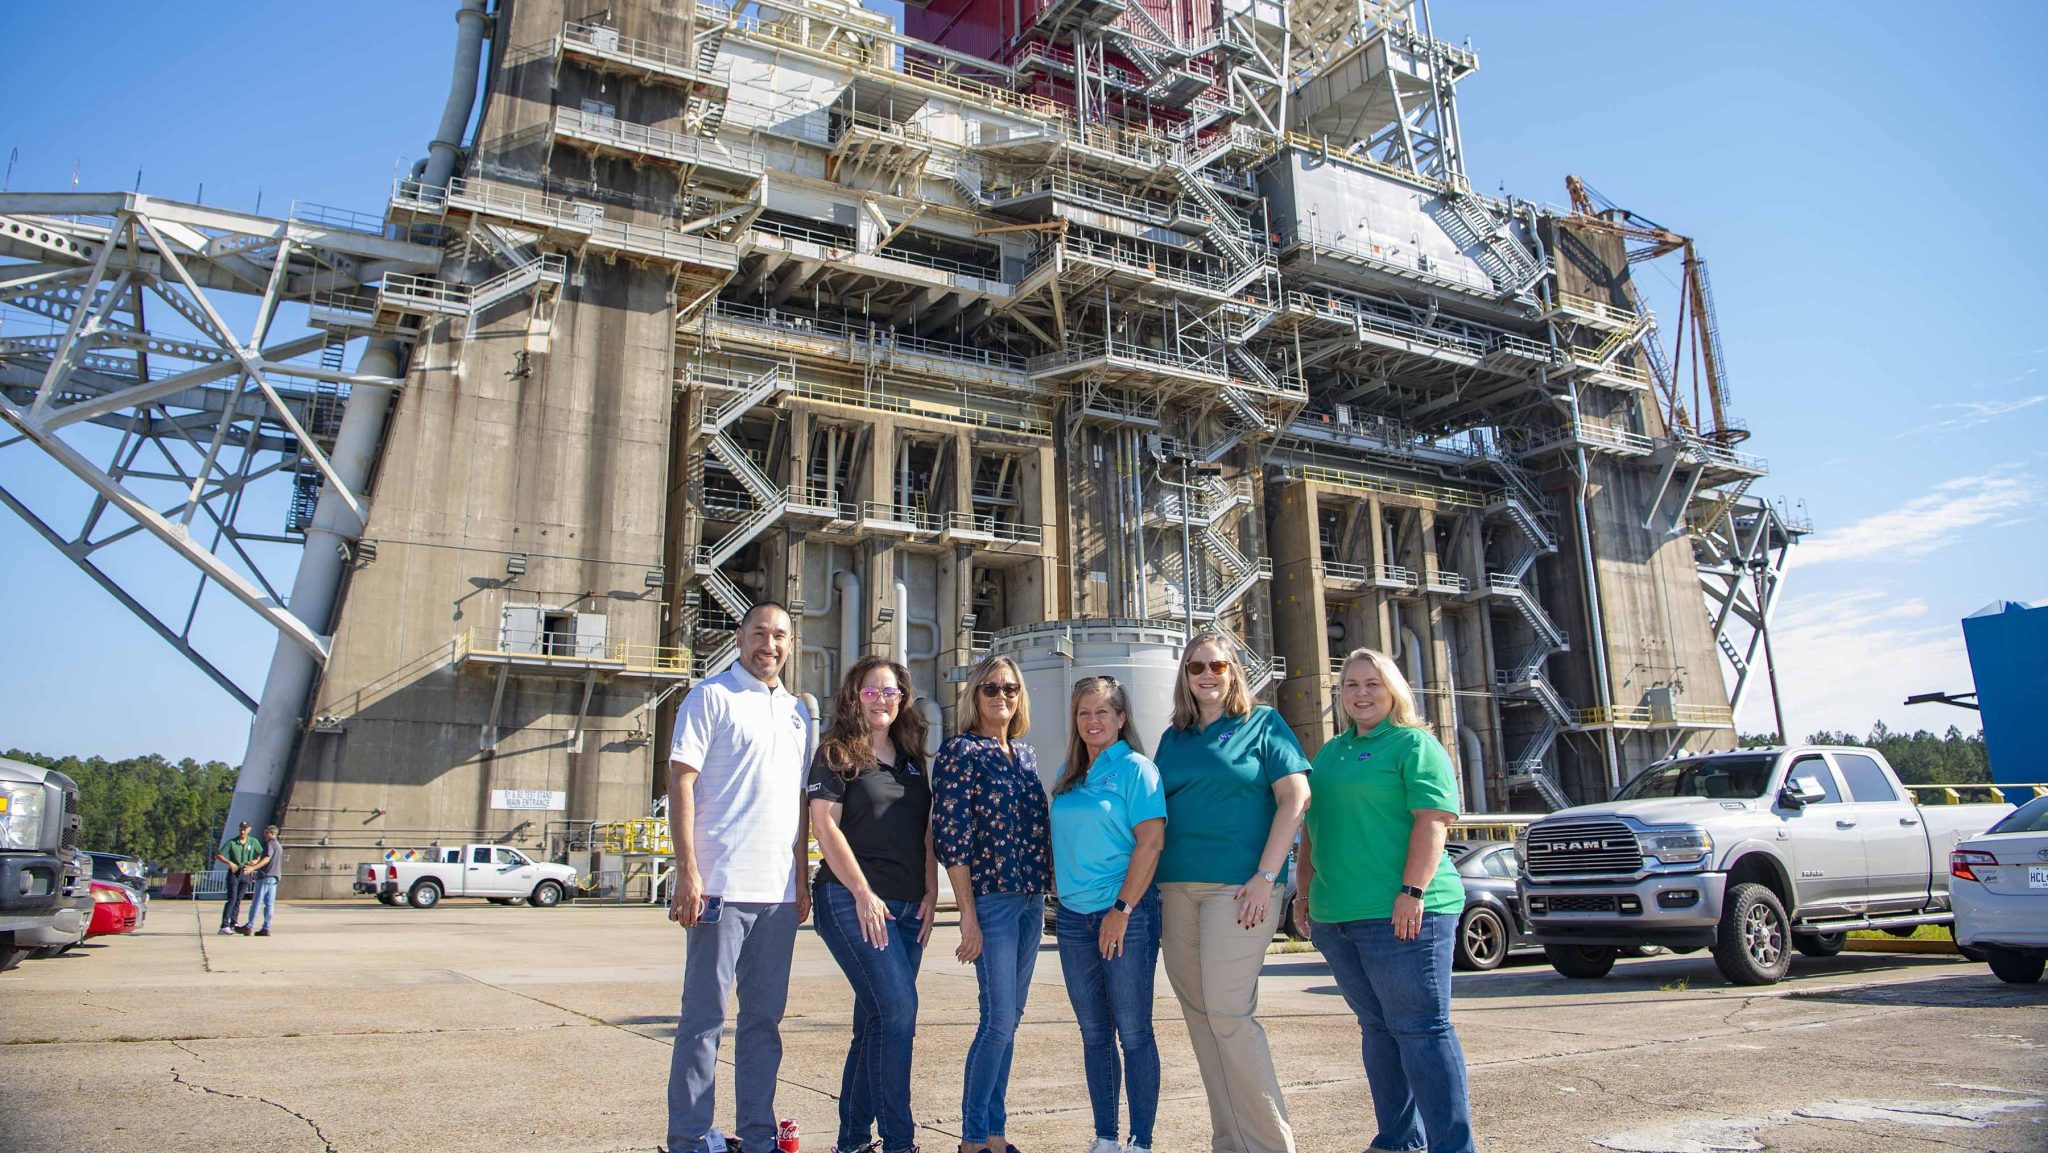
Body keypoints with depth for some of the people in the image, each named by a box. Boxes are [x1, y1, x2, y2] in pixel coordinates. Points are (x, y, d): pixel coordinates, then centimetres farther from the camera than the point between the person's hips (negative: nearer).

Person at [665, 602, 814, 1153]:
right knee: (704, 1016, 0)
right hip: (721, 885, -6)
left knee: (765, 1019, 12)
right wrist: (687, 872, -16)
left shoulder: (797, 711, 16)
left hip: (779, 891, 6)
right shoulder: (711, 696, -2)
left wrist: (802, 877, 15)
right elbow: (681, 781, -8)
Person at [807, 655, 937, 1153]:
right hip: (853, 901, -6)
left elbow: (926, 832, 17)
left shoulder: (911, 759, 17)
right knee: (898, 1009, -14)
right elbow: (825, 826, -8)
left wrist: (930, 894, 6)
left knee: (875, 1022, 9)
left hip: (905, 906, 6)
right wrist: (863, 895, -14)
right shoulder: (837, 753, -1)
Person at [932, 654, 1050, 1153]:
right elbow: (951, 838, -11)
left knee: (1008, 1018, 10)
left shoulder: (1025, 754, 14)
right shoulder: (960, 752, -6)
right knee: (1000, 1018, -7)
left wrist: (1043, 894, 12)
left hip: (1031, 900, 7)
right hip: (991, 899, -7)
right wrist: (969, 915, -14)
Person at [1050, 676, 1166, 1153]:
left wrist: (1122, 911, -17)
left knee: (1134, 1032, 0)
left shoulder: (1135, 768, -6)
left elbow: (1151, 842, -14)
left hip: (1126, 914, -6)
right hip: (1074, 917, 6)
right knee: (1093, 1033, 12)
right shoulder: (1068, 775, 13)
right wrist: (1061, 892, 9)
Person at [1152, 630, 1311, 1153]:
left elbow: (1295, 798, -6)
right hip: (1177, 889, 6)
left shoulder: (1262, 724, 2)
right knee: (1200, 1016, 7)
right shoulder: (1172, 738, 16)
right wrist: (1157, 885, 12)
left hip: (1237, 885, -6)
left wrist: (1265, 877, -13)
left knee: (1227, 1011, -10)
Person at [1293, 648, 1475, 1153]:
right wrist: (1305, 892, 19)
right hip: (1336, 917, 7)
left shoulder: (1414, 744, -3)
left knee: (1421, 1029, -4)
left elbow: (1433, 820, -13)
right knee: (1377, 1029, 13)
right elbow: (1312, 829, 24)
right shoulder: (1330, 752, 19)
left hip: (1400, 914, -7)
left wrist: (1412, 891, -21)